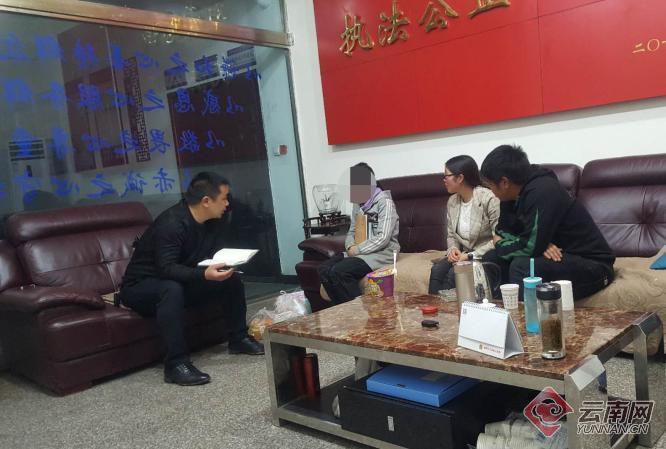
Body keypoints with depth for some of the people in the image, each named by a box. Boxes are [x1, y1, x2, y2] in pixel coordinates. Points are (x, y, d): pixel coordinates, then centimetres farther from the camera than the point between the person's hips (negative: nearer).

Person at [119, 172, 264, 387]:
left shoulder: (214, 222, -4)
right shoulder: (171, 223, -29)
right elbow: (166, 269, -35)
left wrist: (228, 264, -21)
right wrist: (204, 275, -49)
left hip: (180, 283, 8)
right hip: (141, 287, -7)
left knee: (232, 278, -4)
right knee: (172, 289, -40)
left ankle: (238, 338, 9)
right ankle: (176, 363, -36)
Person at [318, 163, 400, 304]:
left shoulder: (385, 202, -12)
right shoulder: (358, 204, 12)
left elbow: (383, 238, -20)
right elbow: (352, 231, 18)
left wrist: (357, 250, -16)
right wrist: (350, 246, -4)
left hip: (382, 253, -8)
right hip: (359, 251, 8)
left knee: (338, 272, -27)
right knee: (324, 269, -13)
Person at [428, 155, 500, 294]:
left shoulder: (488, 199, -14)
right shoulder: (452, 202, 7)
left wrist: (472, 255, -20)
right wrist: (452, 249, -8)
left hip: (485, 256, -6)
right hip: (463, 255, 6)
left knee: (453, 274, -29)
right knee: (436, 270, -23)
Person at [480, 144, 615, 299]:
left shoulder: (542, 192, -25)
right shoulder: (516, 193, 1)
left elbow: (530, 248, -27)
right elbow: (503, 231, 4)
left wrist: (499, 245, -8)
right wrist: (540, 244, -15)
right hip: (562, 256, 8)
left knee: (522, 266, -30)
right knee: (495, 258, 0)